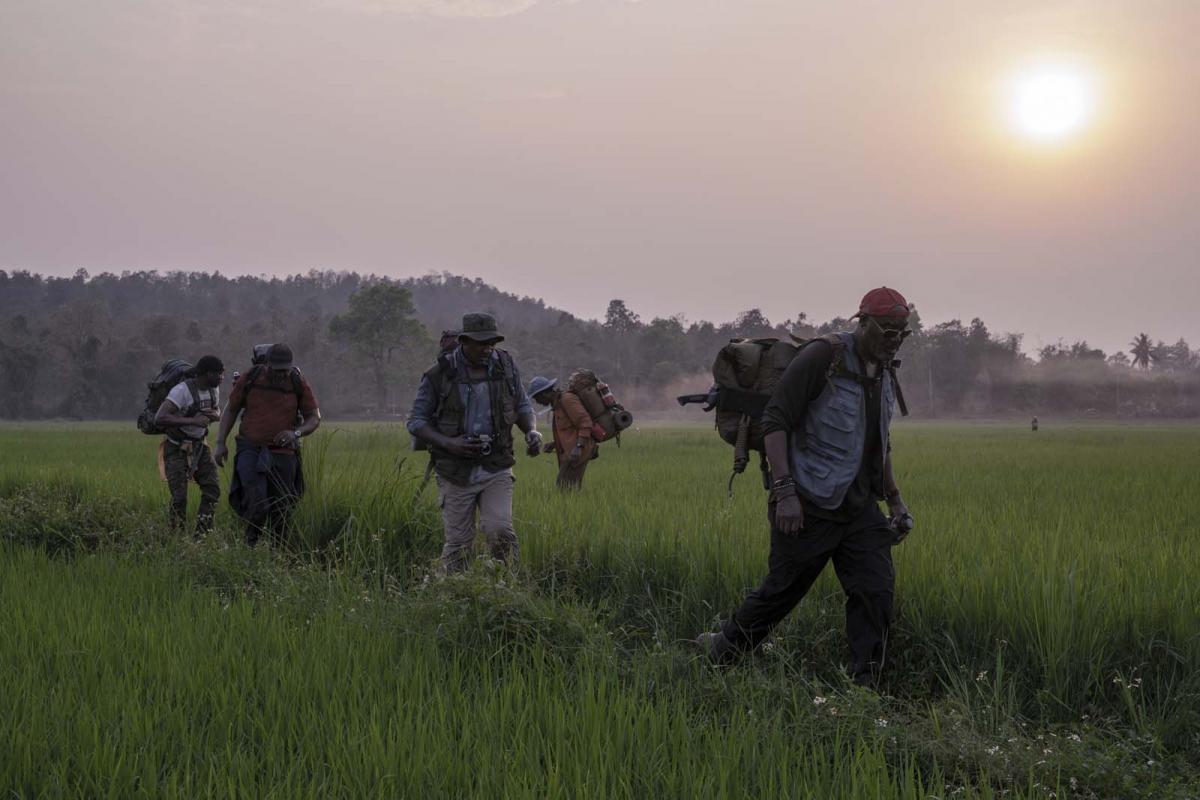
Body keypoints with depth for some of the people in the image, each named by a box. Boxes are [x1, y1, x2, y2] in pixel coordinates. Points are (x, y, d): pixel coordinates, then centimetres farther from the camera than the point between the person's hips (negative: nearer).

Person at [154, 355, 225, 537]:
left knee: (212, 489, -3)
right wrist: (192, 421, -39)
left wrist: (214, 415, -10)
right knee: (179, 497, -9)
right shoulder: (182, 390, -26)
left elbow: (218, 413, 15)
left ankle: (202, 534, 7)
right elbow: (159, 419, -34)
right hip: (177, 449, -6)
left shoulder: (214, 389, -3)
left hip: (200, 445, 6)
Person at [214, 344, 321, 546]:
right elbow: (231, 410, 7)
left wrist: (296, 433, -18)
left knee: (280, 508, 5)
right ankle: (251, 542, 2)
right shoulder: (250, 379, -4)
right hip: (251, 449, -1)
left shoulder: (299, 384, -4)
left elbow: (315, 418, 2)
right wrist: (220, 443, 1)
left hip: (283, 453, 1)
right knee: (256, 499, -22)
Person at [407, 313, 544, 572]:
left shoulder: (505, 366, 1)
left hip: (496, 468, 1)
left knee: (500, 530, -14)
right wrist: (448, 443, -18)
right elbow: (416, 421, -3)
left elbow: (522, 405, 15)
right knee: (458, 542, 4)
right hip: (456, 472, -1)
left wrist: (531, 430, -7)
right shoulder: (440, 375, -9)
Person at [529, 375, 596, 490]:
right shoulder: (558, 403, 20)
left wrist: (578, 447, -27)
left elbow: (585, 422, -18)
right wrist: (553, 445, 14)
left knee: (563, 488, -15)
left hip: (576, 453, -10)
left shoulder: (567, 399, -10)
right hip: (569, 453, 10)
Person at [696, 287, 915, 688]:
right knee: (782, 590, 5)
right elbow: (774, 422, -16)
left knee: (875, 591, -4)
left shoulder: (885, 373, 12)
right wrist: (785, 490, -23)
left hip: (860, 508, 7)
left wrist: (895, 499, 22)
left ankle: (863, 688, 5)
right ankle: (723, 649, 29)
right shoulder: (822, 358, -13)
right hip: (810, 506, -7)